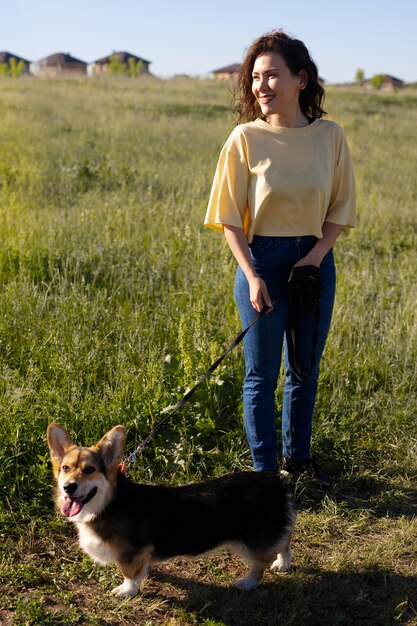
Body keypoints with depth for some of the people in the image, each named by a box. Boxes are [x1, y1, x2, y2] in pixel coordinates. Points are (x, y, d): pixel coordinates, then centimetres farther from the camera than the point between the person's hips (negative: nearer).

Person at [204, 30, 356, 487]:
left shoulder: (329, 136, -2)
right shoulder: (246, 138, -8)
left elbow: (341, 208, 5)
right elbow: (230, 217, -6)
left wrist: (316, 256, -10)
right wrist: (251, 276, -14)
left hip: (315, 261, 3)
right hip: (262, 260, -3)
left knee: (306, 368, 15)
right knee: (263, 373, 5)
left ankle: (298, 458, 35)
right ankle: (265, 471, 20)